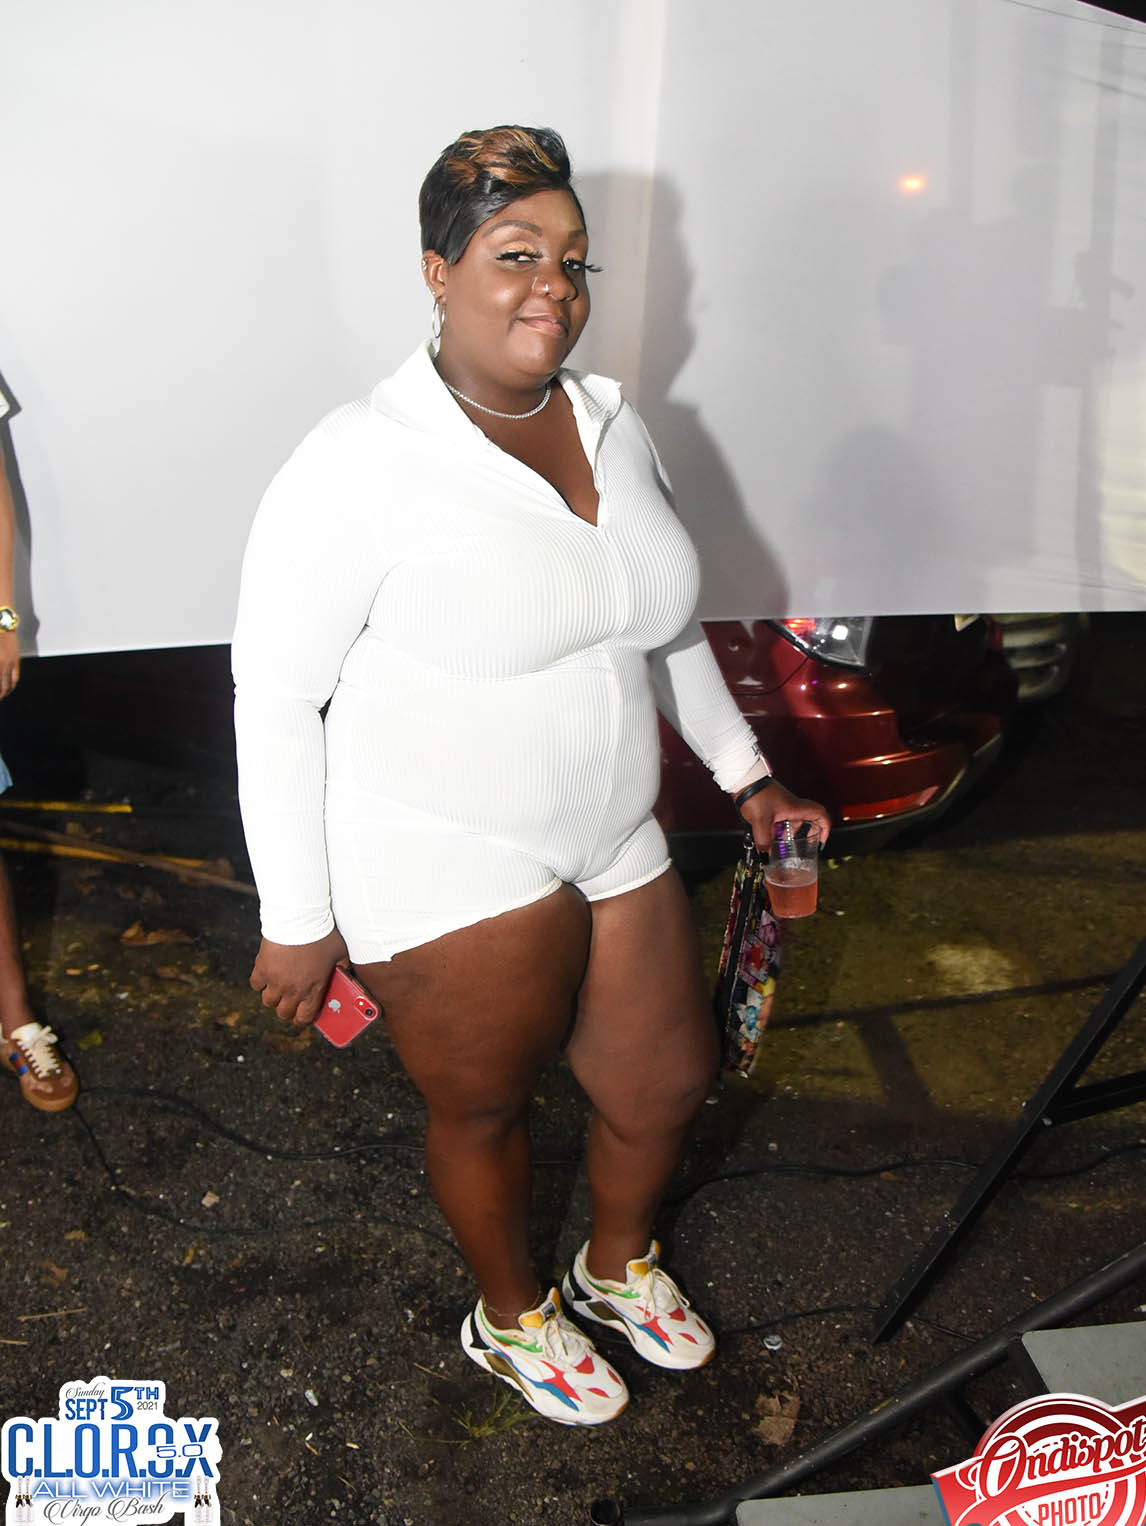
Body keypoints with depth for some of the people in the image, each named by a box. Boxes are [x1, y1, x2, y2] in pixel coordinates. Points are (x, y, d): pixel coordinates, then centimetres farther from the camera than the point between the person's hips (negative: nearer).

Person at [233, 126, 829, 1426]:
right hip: (448, 877, -6)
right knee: (483, 1111, 14)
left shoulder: (612, 425, 4)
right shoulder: (362, 465, -17)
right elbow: (273, 700, -13)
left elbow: (667, 620, 17)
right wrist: (295, 922, -10)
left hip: (611, 845, 7)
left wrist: (744, 773, 20)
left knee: (669, 1082, 19)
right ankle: (514, 1320, 47)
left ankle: (620, 1265, 53)